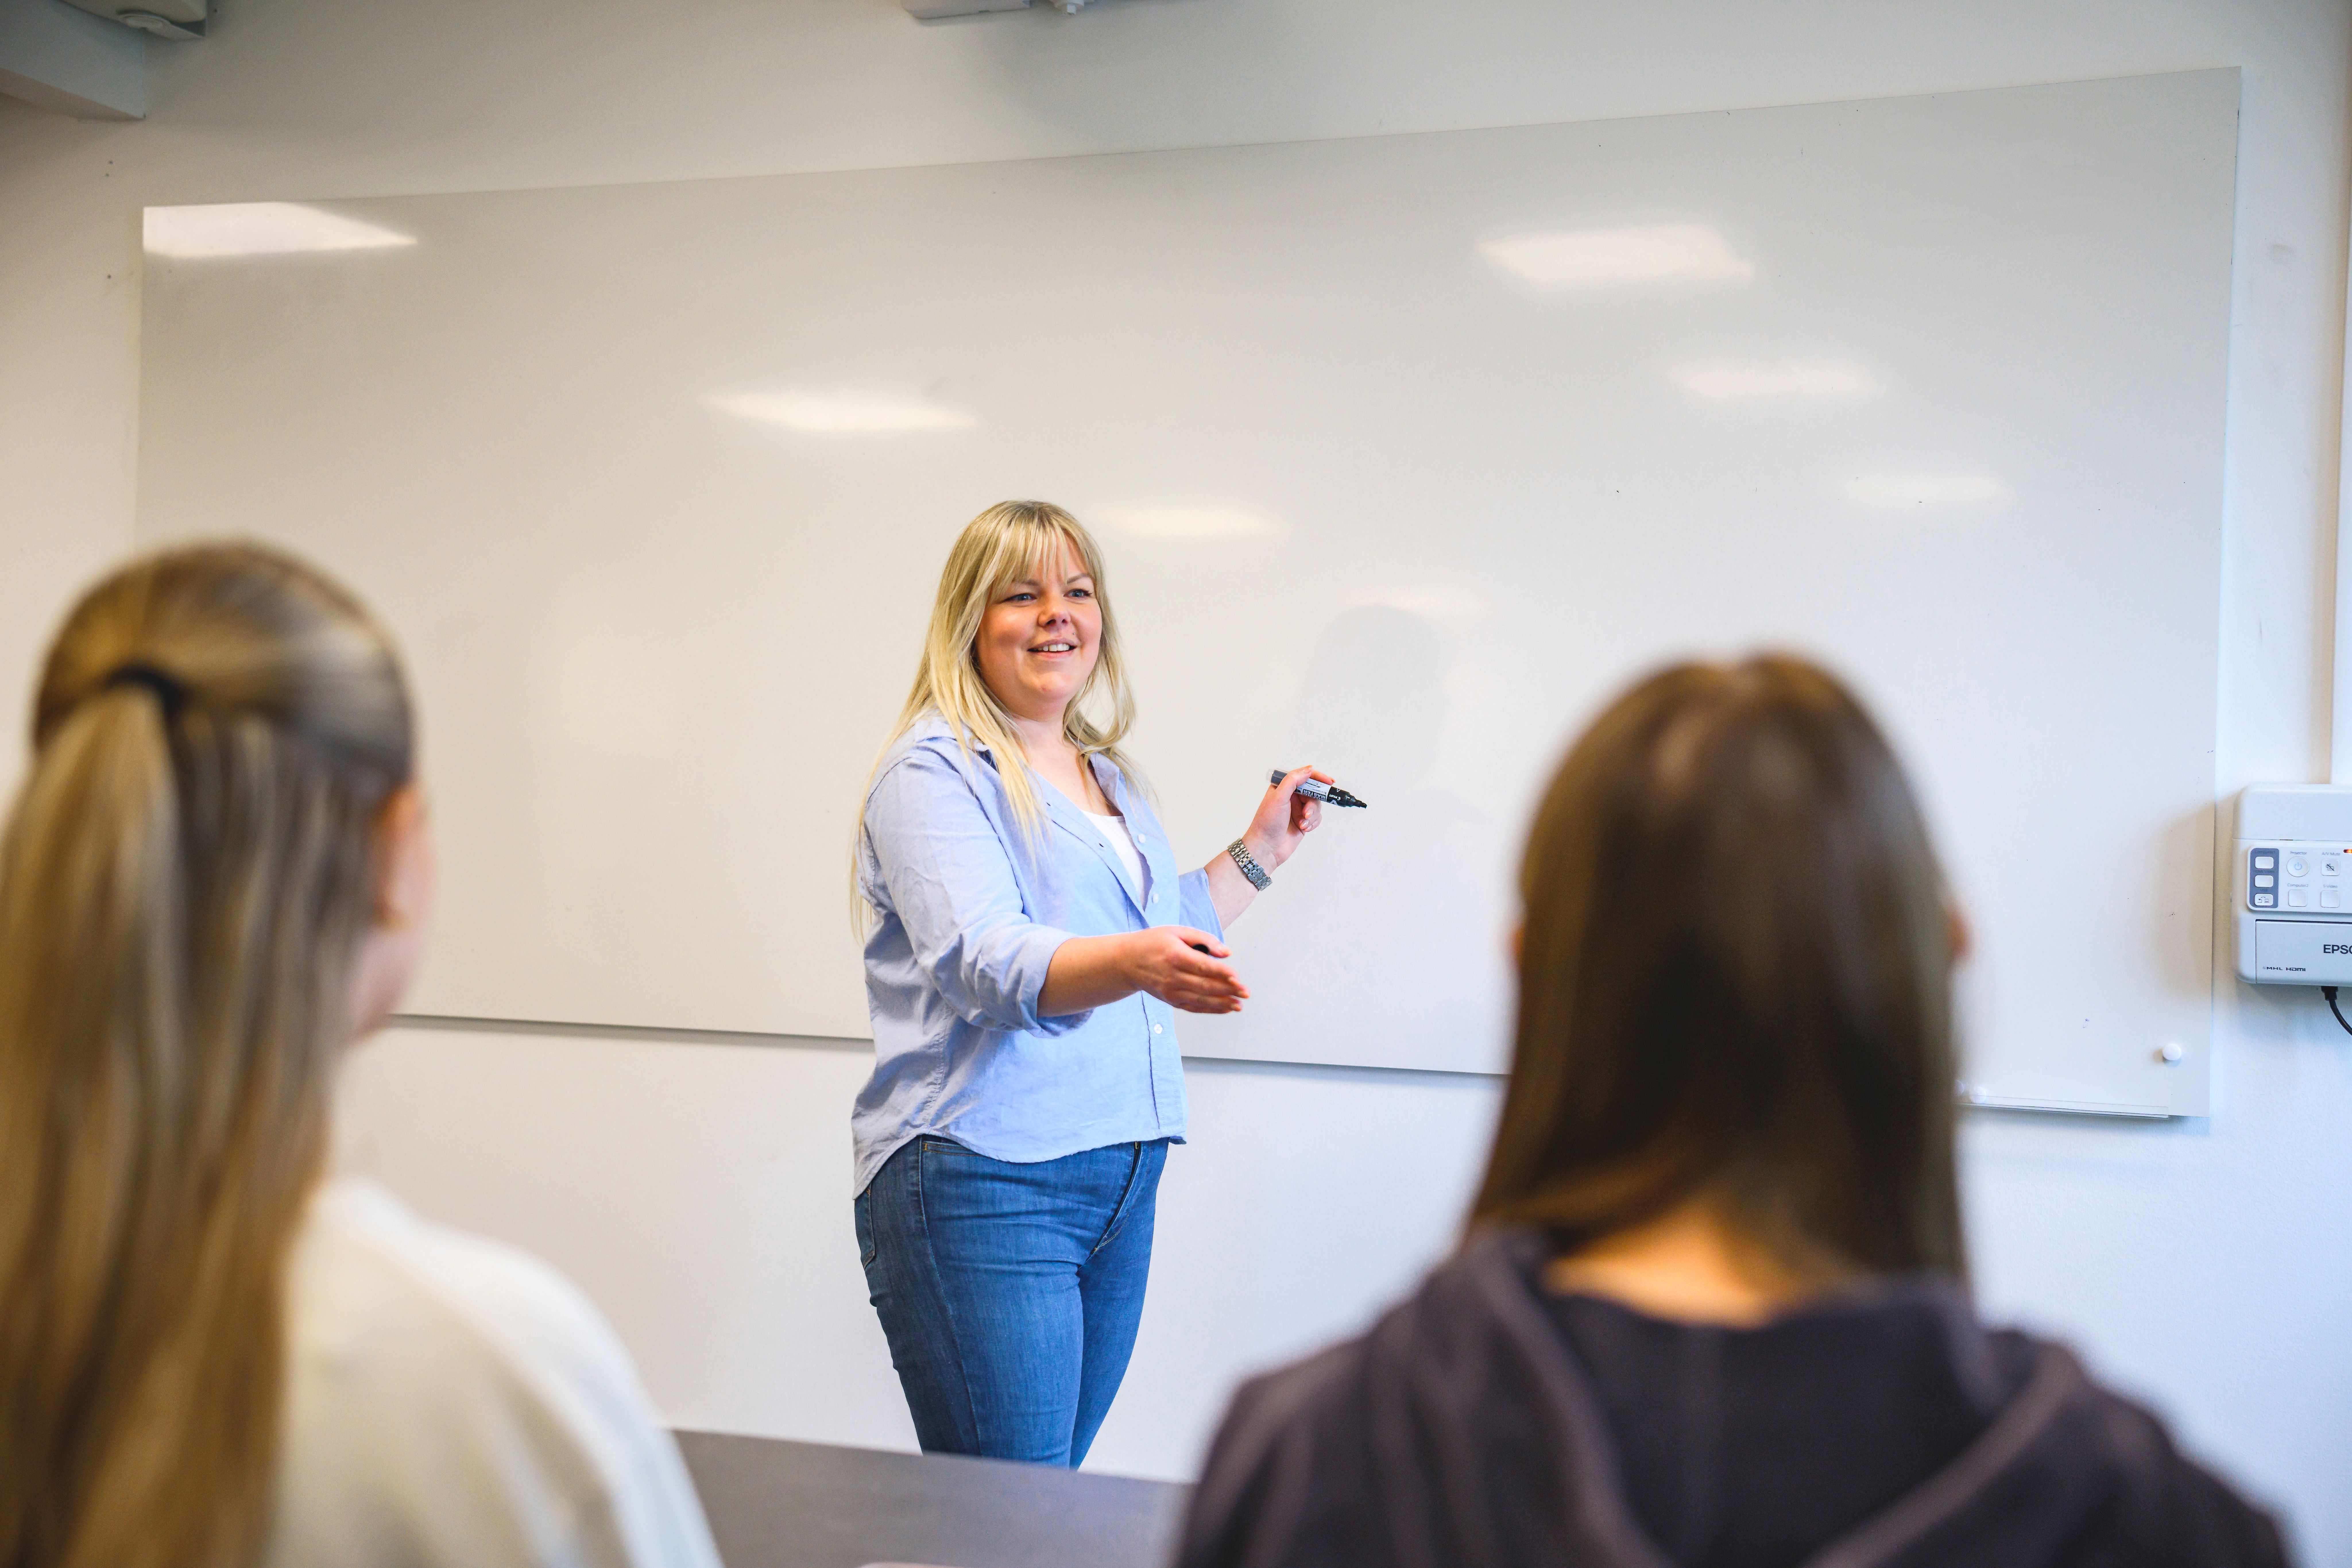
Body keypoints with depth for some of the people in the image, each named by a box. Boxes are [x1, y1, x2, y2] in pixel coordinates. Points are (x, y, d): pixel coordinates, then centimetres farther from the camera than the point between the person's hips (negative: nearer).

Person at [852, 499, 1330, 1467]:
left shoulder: (1107, 774, 19)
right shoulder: (933, 772, -7)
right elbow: (985, 961, -23)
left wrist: (1261, 850, 25)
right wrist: (1135, 964, -40)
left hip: (1121, 1179, 8)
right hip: (979, 1180, -8)